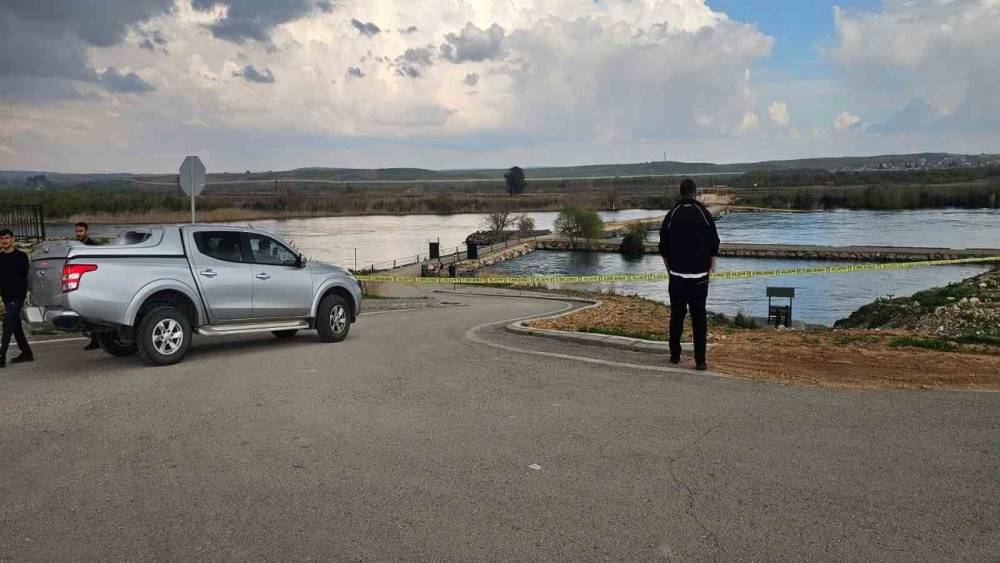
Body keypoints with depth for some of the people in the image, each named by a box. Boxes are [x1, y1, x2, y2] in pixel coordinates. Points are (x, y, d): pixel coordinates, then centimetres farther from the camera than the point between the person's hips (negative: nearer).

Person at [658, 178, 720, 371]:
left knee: (676, 315, 11)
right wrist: (711, 266, 11)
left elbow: (663, 247, 5)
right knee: (699, 317, 1)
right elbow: (714, 244, 1)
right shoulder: (704, 214, -2)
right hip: (699, 275, -1)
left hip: (677, 275, 1)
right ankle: (700, 360, -2)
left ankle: (675, 355, 18)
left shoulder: (672, 215, 0)